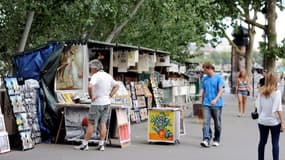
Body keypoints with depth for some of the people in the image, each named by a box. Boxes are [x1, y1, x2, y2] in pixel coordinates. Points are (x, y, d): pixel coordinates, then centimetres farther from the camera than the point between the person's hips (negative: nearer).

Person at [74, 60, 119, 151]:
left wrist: (91, 97, -18)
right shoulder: (108, 76, 9)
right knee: (102, 124, 9)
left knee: (91, 124, 0)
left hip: (97, 103, -7)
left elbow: (90, 86, -32)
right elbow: (116, 86, 20)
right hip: (106, 103, 7)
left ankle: (85, 144, 6)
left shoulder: (96, 76, -15)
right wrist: (110, 96, 12)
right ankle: (101, 145, 8)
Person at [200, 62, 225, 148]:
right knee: (206, 122, -11)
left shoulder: (218, 78, -3)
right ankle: (206, 140, -16)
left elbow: (221, 90, -10)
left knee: (217, 123, 7)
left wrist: (215, 99, -24)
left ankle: (216, 140, 21)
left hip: (217, 104, -3)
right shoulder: (204, 79, 10)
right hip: (206, 104, 3)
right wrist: (202, 101, 18)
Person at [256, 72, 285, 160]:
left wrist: (261, 116, 13)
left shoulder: (261, 91, 1)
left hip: (262, 121, 4)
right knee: (275, 143, 3)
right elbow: (278, 109, -13)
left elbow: (258, 107, 2)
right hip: (274, 121, -4)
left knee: (262, 142, 14)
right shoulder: (276, 92, -11)